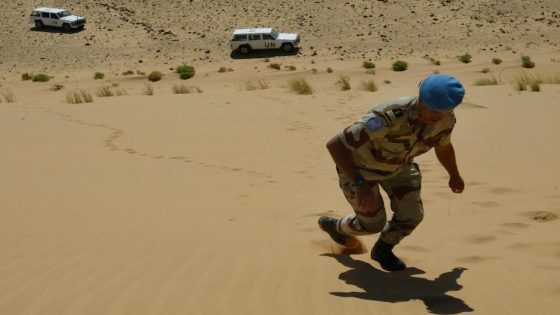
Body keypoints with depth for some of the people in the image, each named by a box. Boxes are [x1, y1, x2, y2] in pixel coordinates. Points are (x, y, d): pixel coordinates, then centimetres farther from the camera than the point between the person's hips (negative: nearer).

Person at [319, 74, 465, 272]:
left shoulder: (445, 119, -25)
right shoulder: (389, 117, -46)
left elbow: (444, 145, 2)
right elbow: (335, 145, -43)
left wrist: (454, 176, 20)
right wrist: (360, 184, -48)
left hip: (397, 164, 5)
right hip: (358, 165, -5)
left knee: (411, 216, -2)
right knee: (373, 223, 5)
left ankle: (382, 250, 29)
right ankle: (335, 225, 38)